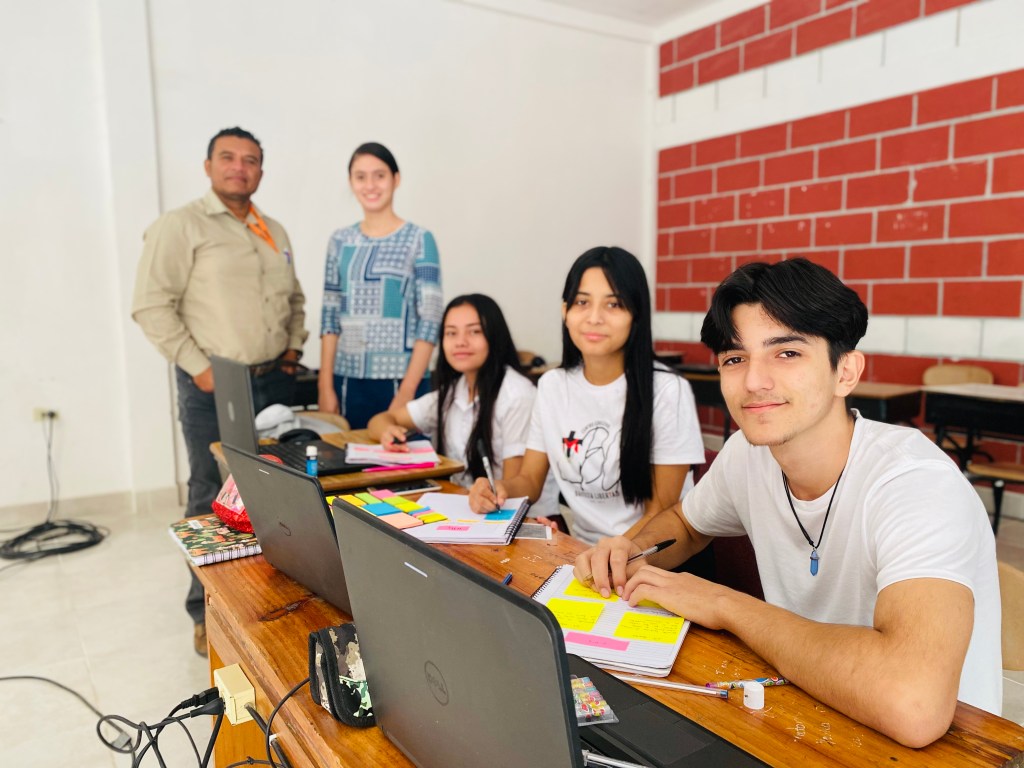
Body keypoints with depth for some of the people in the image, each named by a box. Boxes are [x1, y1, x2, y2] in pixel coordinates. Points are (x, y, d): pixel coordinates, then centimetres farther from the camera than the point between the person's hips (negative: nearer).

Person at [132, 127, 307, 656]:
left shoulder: (274, 232, 15)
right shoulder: (181, 226, -5)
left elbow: (294, 298, 24)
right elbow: (151, 306, -10)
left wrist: (293, 348, 9)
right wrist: (198, 368, -14)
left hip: (275, 382, 6)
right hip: (214, 388, -5)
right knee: (213, 502, 1)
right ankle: (209, 613, 17)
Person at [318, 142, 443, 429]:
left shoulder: (419, 240, -3)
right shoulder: (340, 241, 8)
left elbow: (430, 321, -8)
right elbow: (330, 316, 8)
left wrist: (407, 391, -14)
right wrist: (325, 385, 2)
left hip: (400, 380, -3)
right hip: (348, 381, 3)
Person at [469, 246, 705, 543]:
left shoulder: (668, 391, -13)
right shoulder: (551, 385, 2)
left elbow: (661, 512, -9)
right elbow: (529, 480, 8)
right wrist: (499, 490, -13)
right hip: (579, 550, 4)